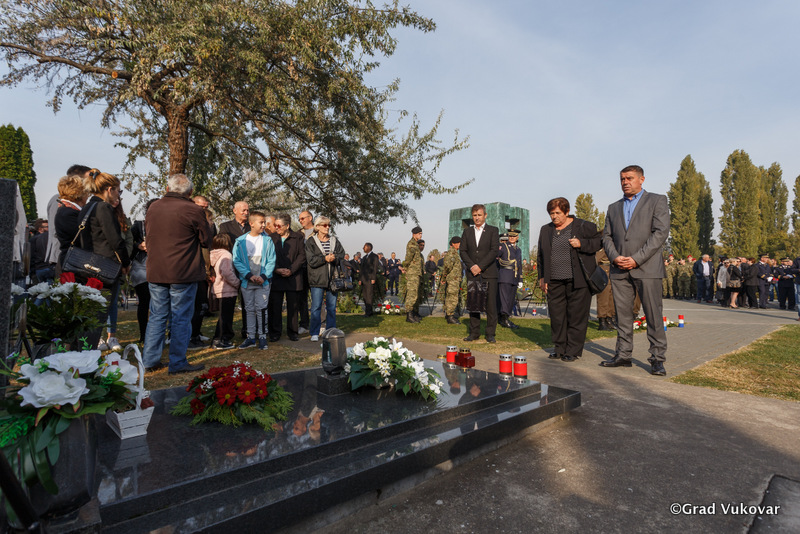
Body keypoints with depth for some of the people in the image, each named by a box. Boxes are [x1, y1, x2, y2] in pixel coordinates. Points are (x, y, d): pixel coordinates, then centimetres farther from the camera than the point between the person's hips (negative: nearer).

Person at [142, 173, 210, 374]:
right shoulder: (193, 210, -12)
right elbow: (206, 239, -4)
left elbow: (148, 235, 19)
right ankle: (178, 363, 10)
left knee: (157, 316, 14)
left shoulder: (153, 207, 7)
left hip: (155, 272, 6)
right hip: (183, 273, -5)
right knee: (180, 318, 3)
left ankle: (150, 360, 21)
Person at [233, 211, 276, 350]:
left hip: (263, 281, -1)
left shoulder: (267, 240, -1)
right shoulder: (240, 241, -1)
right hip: (246, 281, 1)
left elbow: (271, 261, -1)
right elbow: (237, 261, -3)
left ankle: (262, 337, 10)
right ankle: (251, 337, 19)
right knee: (249, 310, 10)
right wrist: (249, 276, -12)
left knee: (261, 308, -1)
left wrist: (263, 276, -12)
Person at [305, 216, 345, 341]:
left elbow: (343, 257, 3)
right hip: (317, 279, -3)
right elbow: (311, 260, -9)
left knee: (332, 307, 9)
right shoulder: (311, 241, 1)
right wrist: (325, 258, -17)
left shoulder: (334, 241, 12)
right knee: (316, 307, -1)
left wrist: (334, 258, -15)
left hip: (332, 279, 4)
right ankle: (315, 333, 8)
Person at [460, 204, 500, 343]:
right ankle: (474, 332, 13)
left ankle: (490, 333, 5)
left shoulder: (493, 230, 5)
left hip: (489, 273, -3)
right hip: (472, 273, 3)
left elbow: (494, 250, -6)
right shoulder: (467, 232, 14)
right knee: (473, 303, 5)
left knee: (491, 304, -3)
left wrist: (480, 266, -13)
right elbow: (462, 251, 7)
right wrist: (471, 266, -8)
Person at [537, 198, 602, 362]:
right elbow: (540, 255, 18)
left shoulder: (583, 226, 1)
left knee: (576, 314, 0)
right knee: (556, 314, 6)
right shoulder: (545, 230, 14)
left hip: (577, 280, -4)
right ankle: (560, 347, 20)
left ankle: (574, 350, 10)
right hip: (554, 281, 4)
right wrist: (542, 277, 13)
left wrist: (582, 244, -15)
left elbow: (598, 242, 3)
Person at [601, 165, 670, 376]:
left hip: (647, 268, -4)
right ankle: (623, 355, 14)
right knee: (622, 315, 7)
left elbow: (661, 232, -6)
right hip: (619, 270, 4)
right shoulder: (614, 208, 19)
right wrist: (615, 257, -6)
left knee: (654, 315, -2)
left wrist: (636, 259, -14)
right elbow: (607, 236, 14)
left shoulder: (657, 201, 5)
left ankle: (657, 359, 6)